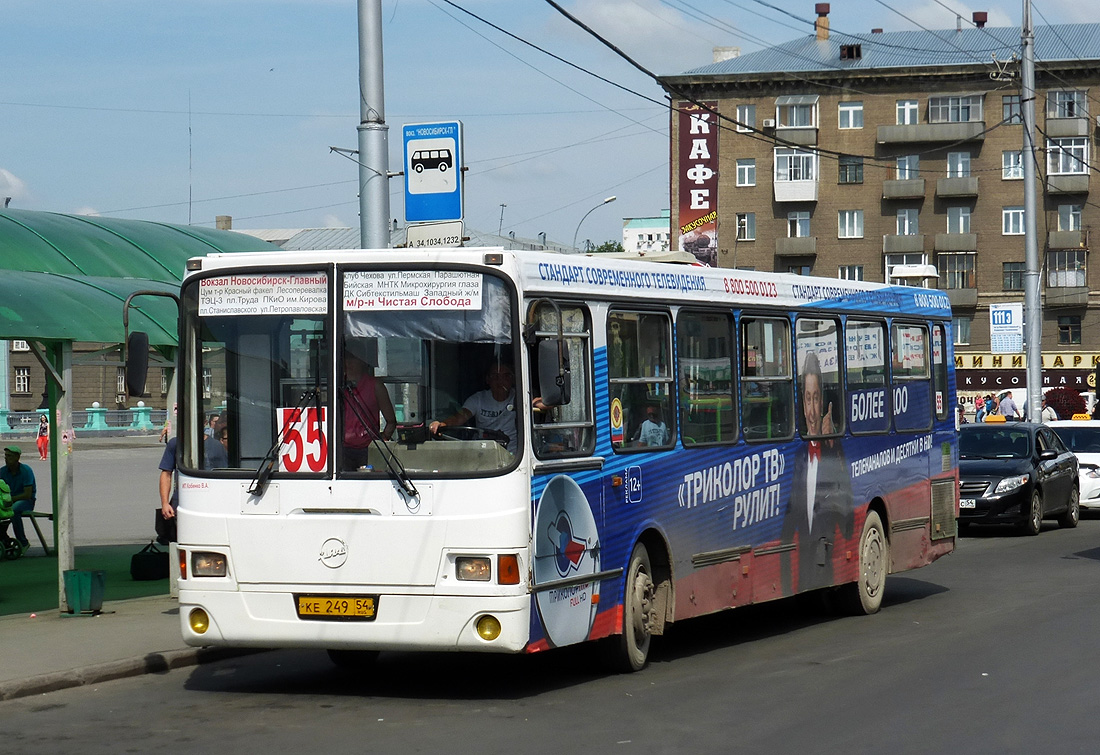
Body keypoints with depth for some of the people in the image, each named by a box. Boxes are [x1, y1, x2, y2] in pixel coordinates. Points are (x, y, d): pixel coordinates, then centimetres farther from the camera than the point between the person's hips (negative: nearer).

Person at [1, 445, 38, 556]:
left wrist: (10, 499, -26)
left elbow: (28, 494, -20)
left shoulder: (26, 471, -14)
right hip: (10, 500, 5)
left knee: (14, 510, -37)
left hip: (27, 501, -5)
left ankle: (23, 543, -26)